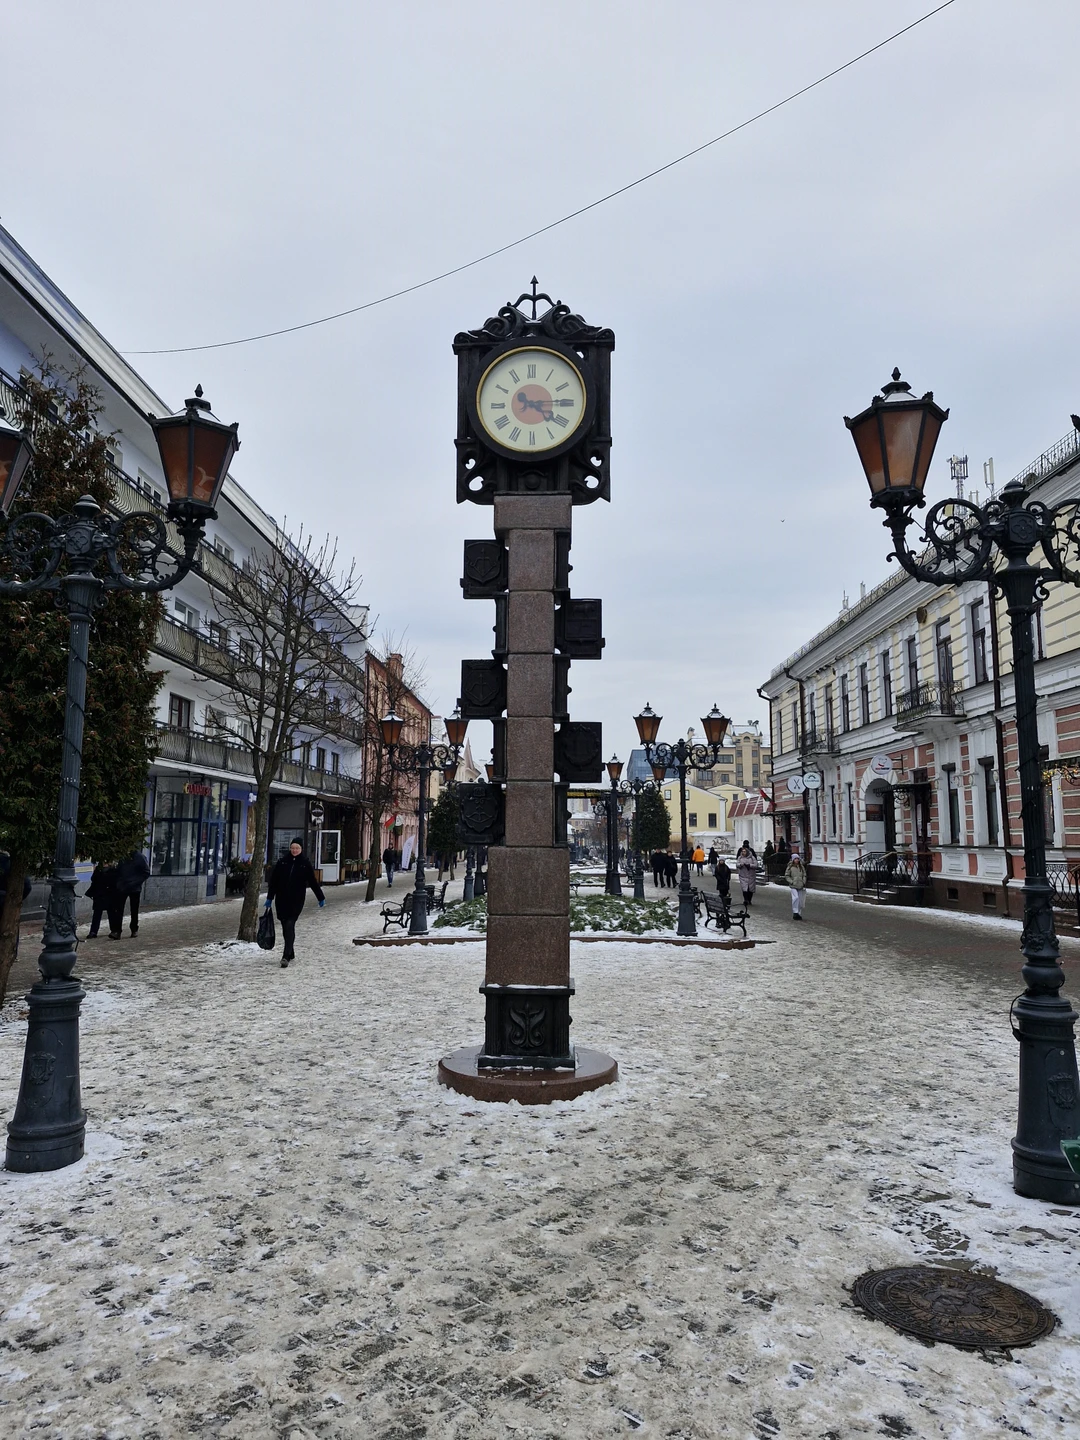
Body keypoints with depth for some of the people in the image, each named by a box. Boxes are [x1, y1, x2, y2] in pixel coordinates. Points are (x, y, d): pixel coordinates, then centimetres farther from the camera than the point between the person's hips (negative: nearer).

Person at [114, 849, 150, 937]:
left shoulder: (140, 857, -7)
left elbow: (146, 872, -5)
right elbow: (118, 871, 15)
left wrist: (137, 882, -14)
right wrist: (118, 882, 2)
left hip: (134, 888, -2)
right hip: (121, 887, 2)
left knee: (134, 910, 8)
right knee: (119, 910, -4)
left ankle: (134, 930, 20)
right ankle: (117, 930, -2)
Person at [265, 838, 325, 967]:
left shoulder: (305, 863, 1)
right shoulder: (283, 861, 4)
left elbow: (312, 882, 8)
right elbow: (273, 880, 8)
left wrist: (321, 898, 11)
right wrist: (270, 898, 6)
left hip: (296, 900, -3)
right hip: (282, 900, 3)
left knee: (290, 926, -13)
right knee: (285, 927, 11)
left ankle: (286, 956, -15)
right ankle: (290, 953, 27)